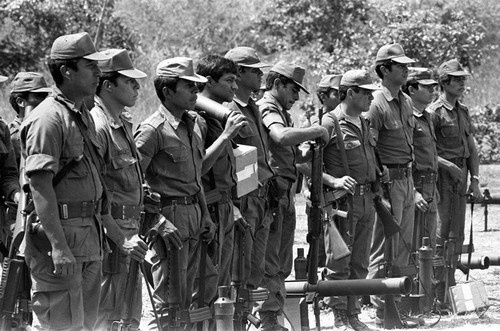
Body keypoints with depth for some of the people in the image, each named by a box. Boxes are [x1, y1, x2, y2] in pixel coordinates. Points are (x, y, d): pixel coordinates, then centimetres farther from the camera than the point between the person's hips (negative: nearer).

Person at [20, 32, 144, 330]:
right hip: (59, 231, -9)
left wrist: (116, 235, 23)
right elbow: (41, 185, -20)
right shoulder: (48, 118, -13)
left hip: (90, 238, 9)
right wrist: (58, 246, -26)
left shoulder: (84, 116, 17)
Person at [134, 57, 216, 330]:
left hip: (193, 213, 8)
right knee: (169, 300, -6)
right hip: (170, 215, -8)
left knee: (184, 297, 14)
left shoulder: (194, 123, 13)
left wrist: (204, 215, 17)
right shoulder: (153, 130, -13)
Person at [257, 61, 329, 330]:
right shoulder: (267, 109, -10)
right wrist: (317, 131, -19)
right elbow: (281, 137, -31)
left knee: (282, 265, 15)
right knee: (268, 266, -6)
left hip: (285, 196, 10)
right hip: (272, 194, -10)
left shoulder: (281, 112, 21)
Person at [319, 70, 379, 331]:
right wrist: (334, 181, -24)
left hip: (366, 200, 8)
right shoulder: (329, 123, -9)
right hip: (343, 201, -8)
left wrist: (377, 192, 18)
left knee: (359, 264, 11)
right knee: (339, 262, -3)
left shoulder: (364, 123, 16)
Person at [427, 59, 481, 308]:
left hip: (459, 177, 8)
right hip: (440, 176, -8)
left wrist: (475, 180, 10)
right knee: (440, 234, -9)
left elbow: (472, 148, 17)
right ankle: (437, 292, -7)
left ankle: (450, 286, 17)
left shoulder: (463, 112, 15)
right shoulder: (434, 112, -9)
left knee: (456, 236, 10)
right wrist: (448, 166, -19)